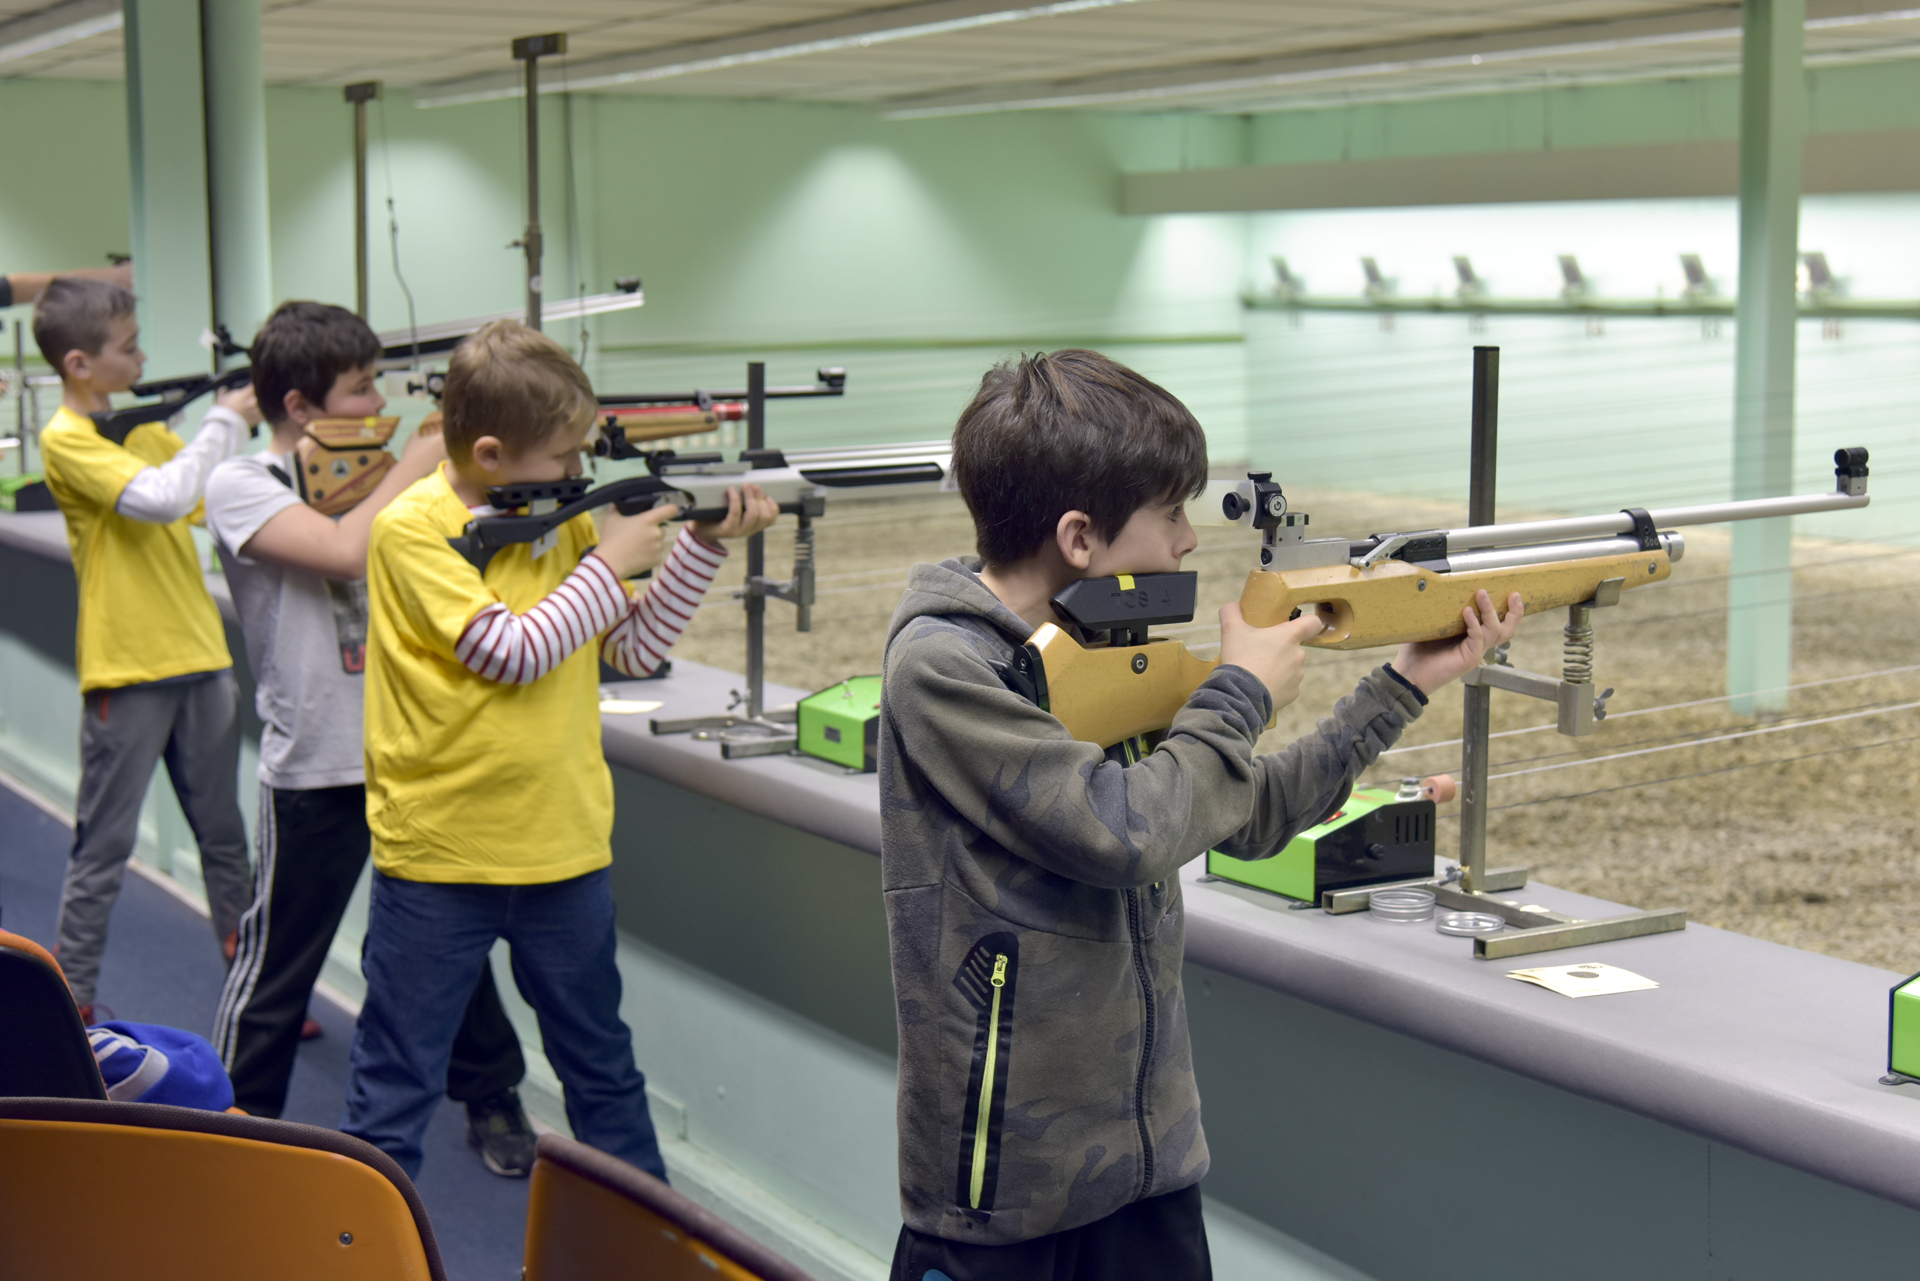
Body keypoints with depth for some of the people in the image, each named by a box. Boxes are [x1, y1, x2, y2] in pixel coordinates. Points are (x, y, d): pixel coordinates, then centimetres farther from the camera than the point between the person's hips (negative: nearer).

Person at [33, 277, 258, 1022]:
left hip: (200, 659, 7)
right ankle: (72, 1003, 13)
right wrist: (225, 422, -16)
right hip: (126, 671, -7)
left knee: (227, 836, 12)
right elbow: (162, 498, -25)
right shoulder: (66, 439, -11)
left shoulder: (147, 426, 12)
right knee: (103, 850, 2)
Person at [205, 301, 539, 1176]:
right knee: (276, 965, 7)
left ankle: (492, 1101, 30)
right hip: (316, 772, -5)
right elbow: (344, 550, -26)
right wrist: (416, 463, -16)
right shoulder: (242, 489, -9)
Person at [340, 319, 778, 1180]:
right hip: (435, 857, -6)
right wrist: (611, 564, -14)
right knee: (394, 1088, 6)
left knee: (602, 1067, 19)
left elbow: (634, 648, 8)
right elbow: (512, 651, -21)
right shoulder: (412, 528, -14)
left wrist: (704, 543, -1)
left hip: (565, 847, 6)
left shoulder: (562, 520, 5)